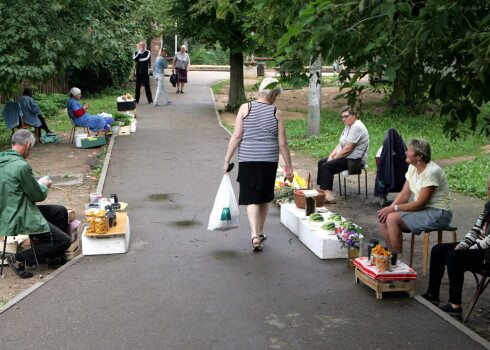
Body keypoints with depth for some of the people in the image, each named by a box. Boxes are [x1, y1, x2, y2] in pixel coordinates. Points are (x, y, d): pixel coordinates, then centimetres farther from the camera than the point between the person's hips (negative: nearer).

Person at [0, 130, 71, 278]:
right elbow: (38, 196, -15)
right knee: (64, 241, -7)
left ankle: (55, 255, 29)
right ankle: (19, 259, -3)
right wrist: (45, 185, 7)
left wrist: (39, 185, 18)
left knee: (61, 211, 20)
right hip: (20, 220, -10)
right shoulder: (21, 166, -24)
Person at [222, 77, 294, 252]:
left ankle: (255, 236, -13)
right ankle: (260, 232, 30)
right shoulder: (277, 114, -1)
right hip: (269, 160, 1)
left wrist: (227, 160, 1)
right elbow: (282, 143, 0)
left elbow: (236, 136, -5)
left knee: (251, 199, 1)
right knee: (264, 198, 17)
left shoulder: (245, 108, -2)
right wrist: (289, 167, 8)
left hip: (247, 159, -1)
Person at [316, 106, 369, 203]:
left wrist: (335, 157, -12)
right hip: (346, 158, 11)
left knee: (326, 166, -21)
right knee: (321, 162, 9)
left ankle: (328, 194, -22)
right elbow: (340, 144, 15)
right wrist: (331, 155, 0)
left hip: (355, 160, -11)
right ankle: (322, 190, 6)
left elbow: (348, 148, -23)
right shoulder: (348, 126, 16)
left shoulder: (356, 127, -19)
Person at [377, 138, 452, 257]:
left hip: (438, 214, -9)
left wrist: (393, 208, -20)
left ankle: (398, 258, -9)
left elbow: (420, 203, -21)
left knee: (393, 218, -23)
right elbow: (404, 194, 4)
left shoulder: (431, 172, -22)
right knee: (383, 218, -8)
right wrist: (389, 208, -13)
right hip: (423, 209, 9)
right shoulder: (412, 168, 5)